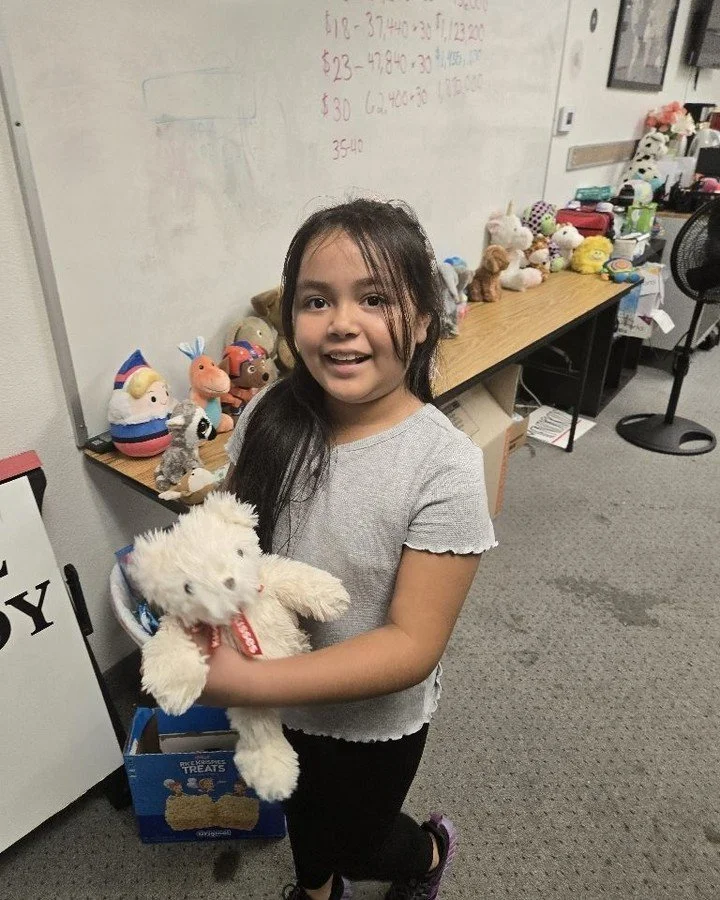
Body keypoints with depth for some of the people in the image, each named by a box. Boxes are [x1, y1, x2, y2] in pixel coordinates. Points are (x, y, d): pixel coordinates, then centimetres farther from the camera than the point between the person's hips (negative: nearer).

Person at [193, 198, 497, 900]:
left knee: (353, 841, 25)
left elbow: (413, 645, -28)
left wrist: (248, 683, -34)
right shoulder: (269, 416, -17)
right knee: (303, 812, 33)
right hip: (281, 695, 5)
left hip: (374, 717, -4)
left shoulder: (444, 467, -31)